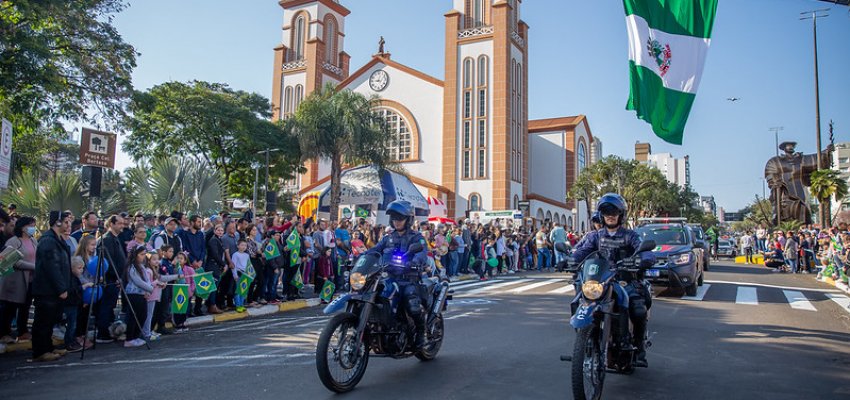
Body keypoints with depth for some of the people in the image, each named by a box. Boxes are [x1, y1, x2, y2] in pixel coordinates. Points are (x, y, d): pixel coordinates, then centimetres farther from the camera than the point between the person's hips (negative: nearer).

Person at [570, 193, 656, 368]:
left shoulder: (630, 235, 8)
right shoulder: (595, 236, 15)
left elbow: (643, 249, -9)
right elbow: (582, 251, 1)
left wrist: (647, 259, -33)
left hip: (627, 280, -2)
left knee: (639, 311, -23)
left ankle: (639, 350, -2)